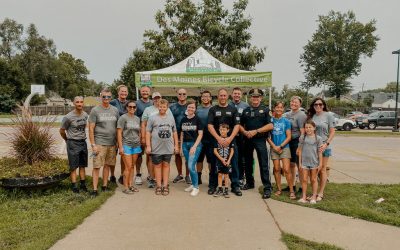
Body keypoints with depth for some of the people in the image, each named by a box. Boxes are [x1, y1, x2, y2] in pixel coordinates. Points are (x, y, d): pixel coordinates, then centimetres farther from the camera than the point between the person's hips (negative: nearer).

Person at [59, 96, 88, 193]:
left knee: (82, 165, 12)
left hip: (83, 142, 5)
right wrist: (69, 140, 10)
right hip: (73, 143, -5)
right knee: (73, 166, 1)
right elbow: (62, 131, -2)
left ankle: (83, 184, 21)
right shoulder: (68, 117, -14)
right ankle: (74, 186, 9)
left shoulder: (85, 115, 3)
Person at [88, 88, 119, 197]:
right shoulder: (95, 110, -2)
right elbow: (91, 129, -4)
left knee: (107, 165, 11)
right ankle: (94, 189, 4)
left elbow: (118, 127, 13)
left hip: (112, 143, 4)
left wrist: (118, 142, 8)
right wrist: (93, 144, -9)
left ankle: (105, 186, 22)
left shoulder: (115, 110, 9)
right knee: (96, 166, -3)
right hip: (99, 143, -4)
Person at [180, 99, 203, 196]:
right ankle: (193, 184, 26)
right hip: (185, 144, 5)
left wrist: (194, 146, -14)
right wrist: (181, 146, 12)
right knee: (189, 166, 11)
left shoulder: (197, 119, -4)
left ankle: (196, 187, 1)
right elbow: (182, 134, 14)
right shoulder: (183, 120, 9)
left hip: (195, 144, -5)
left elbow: (200, 134, -7)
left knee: (191, 166, -13)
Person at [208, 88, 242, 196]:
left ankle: (235, 186, 14)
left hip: (231, 141, 0)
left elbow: (237, 125, 1)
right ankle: (212, 185, 18)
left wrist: (230, 138, -13)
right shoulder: (213, 110, 6)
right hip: (216, 140, 0)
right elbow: (210, 126, -2)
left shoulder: (233, 109, 8)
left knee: (234, 164, 3)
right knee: (214, 164, 6)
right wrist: (219, 138, -15)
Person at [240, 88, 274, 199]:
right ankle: (249, 182, 29)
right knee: (248, 163, 13)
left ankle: (267, 188, -2)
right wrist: (245, 132, -6)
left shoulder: (265, 110, 2)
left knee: (263, 164, -7)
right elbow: (240, 125, 15)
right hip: (247, 139, 5)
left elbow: (270, 126, -8)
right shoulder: (246, 110, 14)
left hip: (260, 139, -4)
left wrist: (256, 131, -14)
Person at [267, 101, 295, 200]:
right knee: (276, 169, 7)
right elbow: (267, 136, 3)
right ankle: (279, 189, 18)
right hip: (274, 148, 2)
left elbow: (289, 137, -1)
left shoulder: (286, 121, 1)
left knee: (286, 169, -7)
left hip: (284, 148, -1)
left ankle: (291, 190, 2)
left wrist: (280, 146, -11)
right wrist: (274, 146, -8)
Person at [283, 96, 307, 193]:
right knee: (291, 164, 15)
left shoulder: (301, 115, -11)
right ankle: (292, 185, 27)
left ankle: (302, 187, 11)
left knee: (299, 166, 0)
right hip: (289, 141, 7)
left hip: (297, 142, -7)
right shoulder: (287, 114, 12)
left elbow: (303, 131, -16)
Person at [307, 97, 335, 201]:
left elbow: (332, 132, -3)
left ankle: (321, 193, 15)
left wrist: (326, 144, -14)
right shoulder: (311, 116, 8)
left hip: (324, 147, -3)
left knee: (322, 170, 5)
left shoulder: (328, 116, -3)